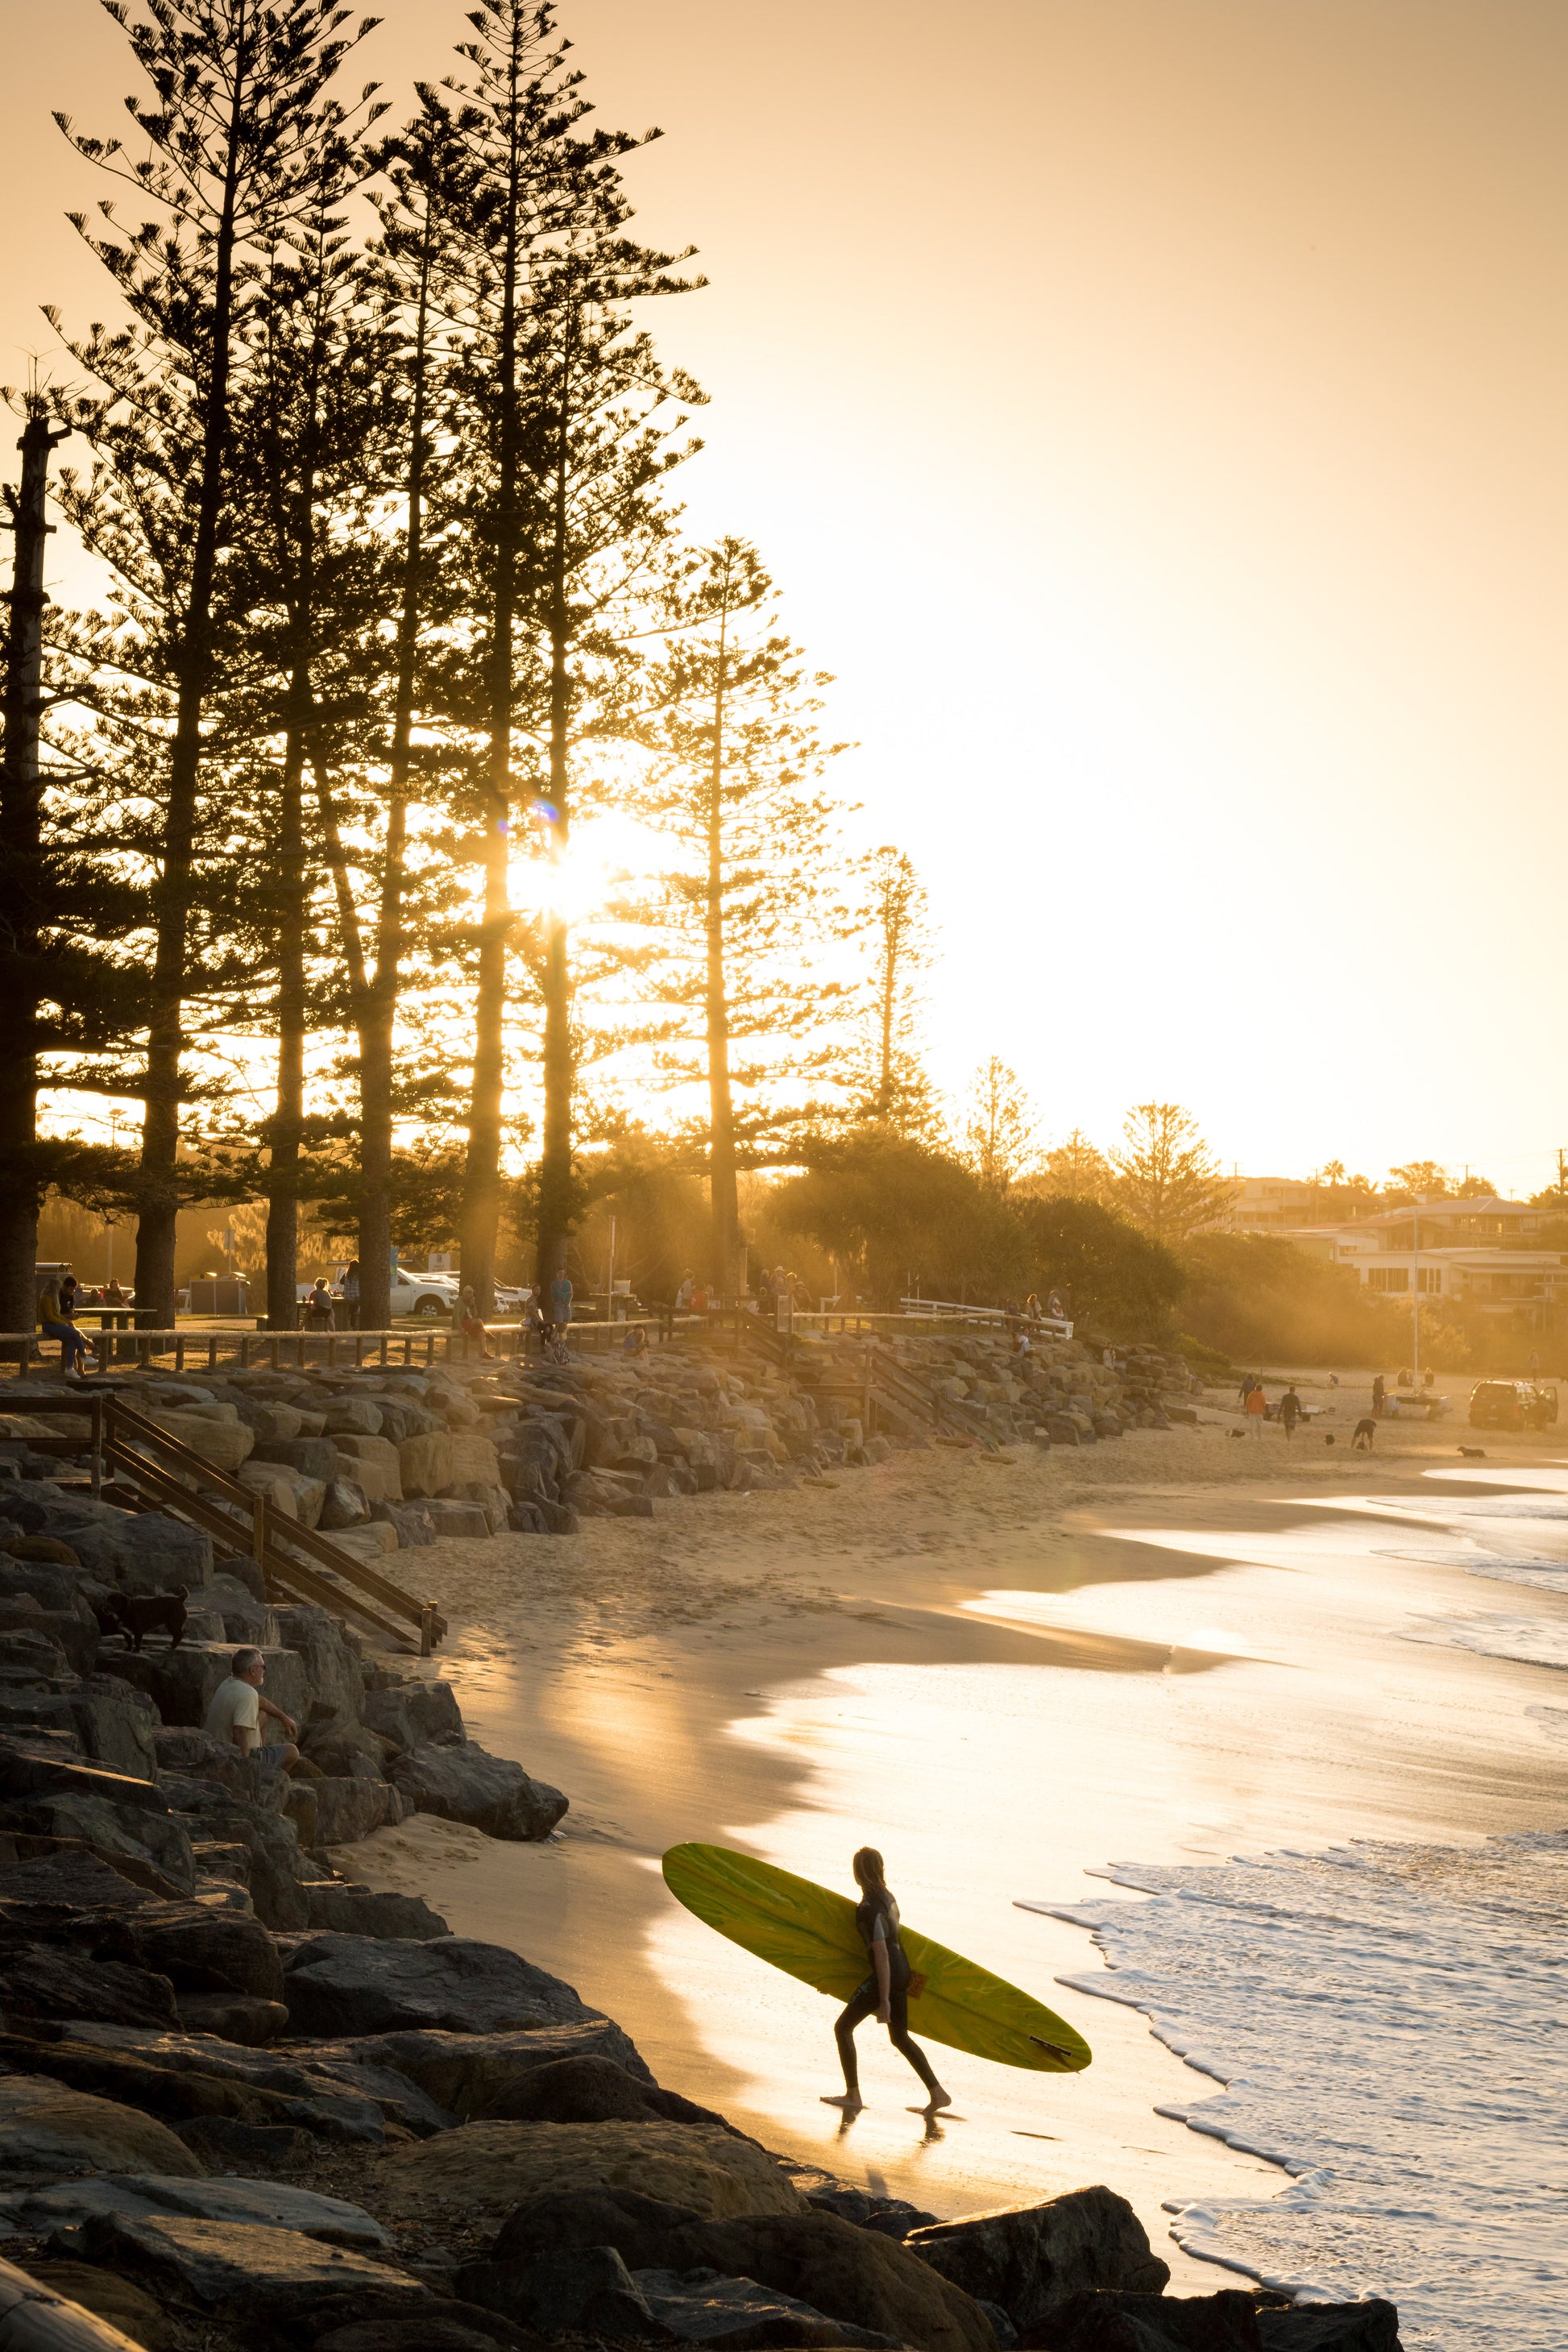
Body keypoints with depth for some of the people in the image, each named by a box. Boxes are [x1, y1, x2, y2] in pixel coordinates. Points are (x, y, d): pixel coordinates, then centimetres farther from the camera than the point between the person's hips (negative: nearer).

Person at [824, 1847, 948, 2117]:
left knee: (843, 2028, 3)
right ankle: (938, 2093, 20)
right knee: (900, 2037, 20)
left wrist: (884, 2000, -23)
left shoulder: (870, 1908, -20)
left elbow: (881, 1954, -24)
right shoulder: (886, 1897, 7)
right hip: (902, 1971, 9)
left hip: (886, 1975, -9)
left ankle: (853, 2097, 5)